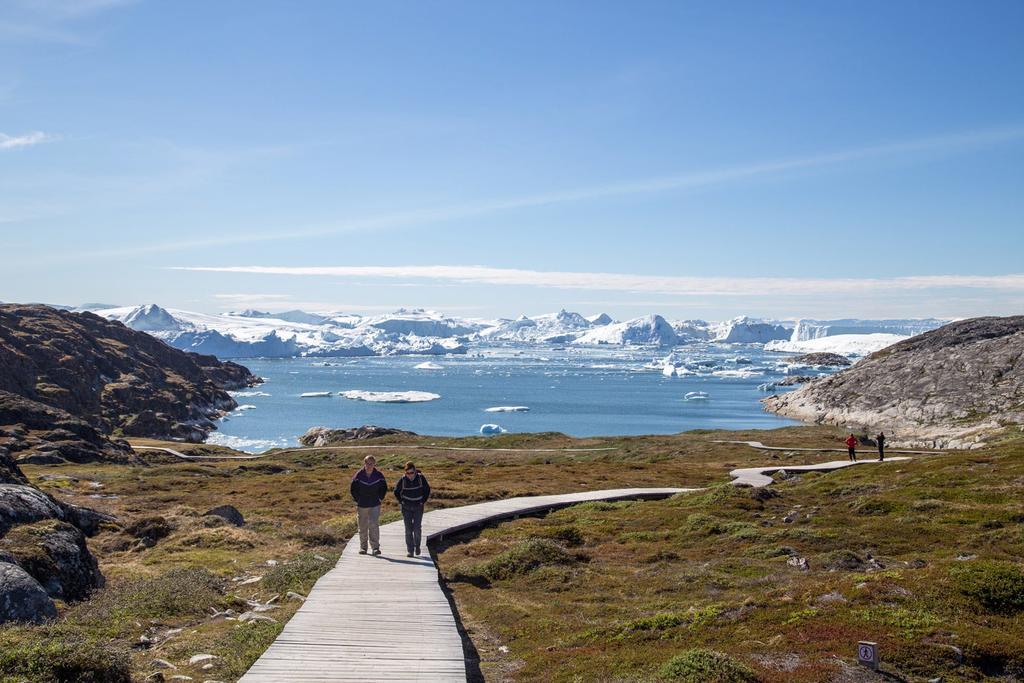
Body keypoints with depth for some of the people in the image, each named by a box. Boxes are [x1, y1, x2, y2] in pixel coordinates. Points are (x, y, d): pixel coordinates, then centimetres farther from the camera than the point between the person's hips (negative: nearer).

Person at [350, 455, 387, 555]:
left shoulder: (378, 475, -3)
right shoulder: (359, 475, -7)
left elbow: (384, 488, 12)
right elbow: (352, 489, 4)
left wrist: (380, 498, 4)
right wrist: (357, 499, 1)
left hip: (375, 505, -1)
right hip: (362, 505, 1)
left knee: (374, 525, -13)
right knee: (363, 527, 9)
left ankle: (375, 547, -10)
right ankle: (363, 547, 20)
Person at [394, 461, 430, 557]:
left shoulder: (421, 478, -11)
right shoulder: (402, 480, -12)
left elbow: (427, 489, 4)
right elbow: (396, 491, 5)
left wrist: (423, 501, 0)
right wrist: (401, 502, 0)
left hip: (418, 507, 0)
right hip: (406, 508, 0)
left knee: (417, 528, -5)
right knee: (408, 530, -1)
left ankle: (417, 546, 20)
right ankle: (410, 551, 5)